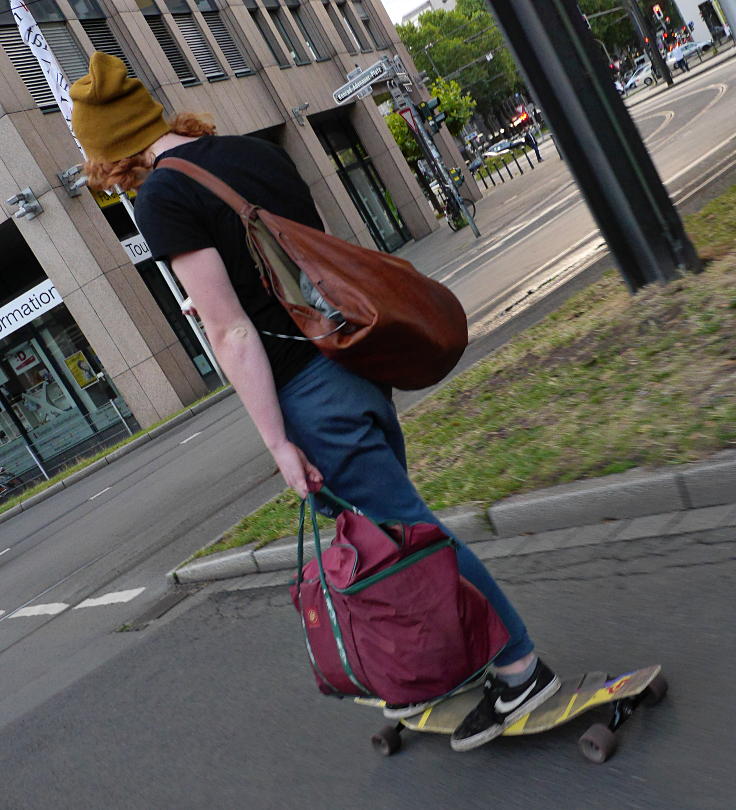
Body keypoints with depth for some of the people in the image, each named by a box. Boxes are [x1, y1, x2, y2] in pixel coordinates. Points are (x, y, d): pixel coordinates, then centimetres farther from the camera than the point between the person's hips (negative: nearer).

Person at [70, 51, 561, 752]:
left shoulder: (161, 199, -11)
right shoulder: (256, 149, 12)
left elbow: (231, 333, -16)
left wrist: (278, 443, -12)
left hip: (311, 391, -8)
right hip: (357, 362, 8)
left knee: (408, 530, 3)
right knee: (388, 525, 19)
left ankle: (521, 667, 18)